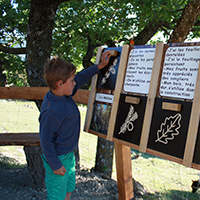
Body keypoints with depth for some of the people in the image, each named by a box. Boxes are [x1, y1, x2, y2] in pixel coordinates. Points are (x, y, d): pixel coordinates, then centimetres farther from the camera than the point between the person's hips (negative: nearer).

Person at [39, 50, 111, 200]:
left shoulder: (63, 94, -4)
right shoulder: (52, 110, -31)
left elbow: (81, 78, 11)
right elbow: (46, 139, -25)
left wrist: (100, 66, 12)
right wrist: (55, 165, -18)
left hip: (68, 155, 9)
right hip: (58, 159, -9)